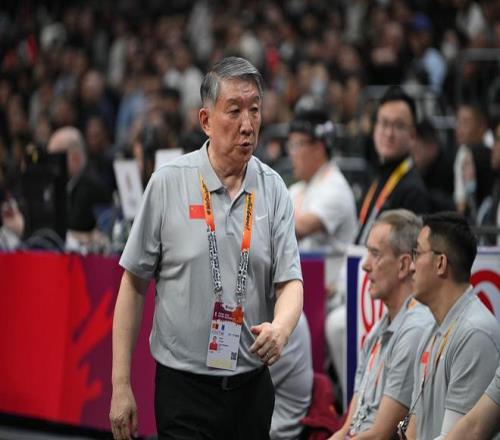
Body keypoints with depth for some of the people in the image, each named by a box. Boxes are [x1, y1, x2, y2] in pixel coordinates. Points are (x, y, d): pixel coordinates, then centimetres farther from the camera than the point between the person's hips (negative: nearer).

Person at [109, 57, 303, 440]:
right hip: (183, 388, -3)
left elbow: (290, 280, 1)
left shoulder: (273, 189, 3)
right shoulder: (168, 183, -4)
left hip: (252, 387, 3)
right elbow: (134, 283, 0)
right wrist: (121, 385, -3)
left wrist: (281, 327, -23)